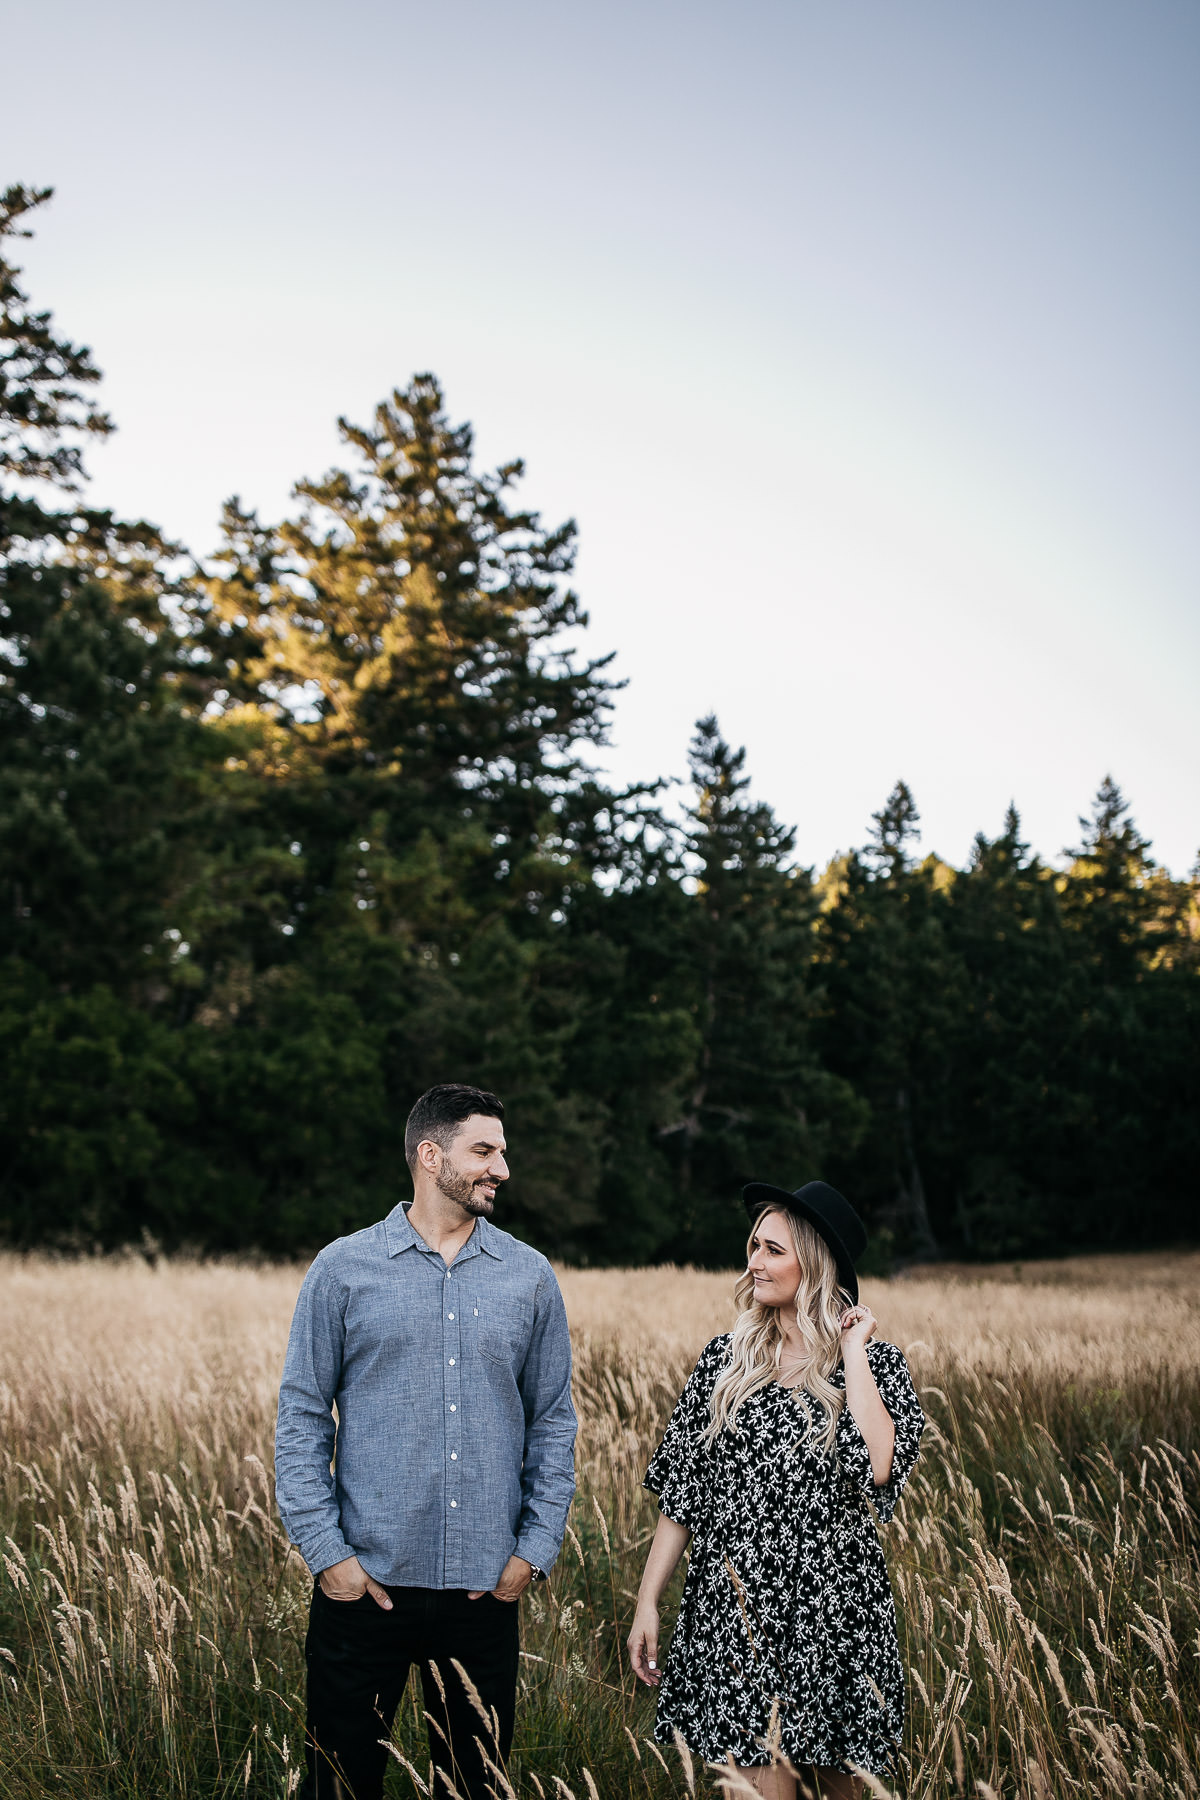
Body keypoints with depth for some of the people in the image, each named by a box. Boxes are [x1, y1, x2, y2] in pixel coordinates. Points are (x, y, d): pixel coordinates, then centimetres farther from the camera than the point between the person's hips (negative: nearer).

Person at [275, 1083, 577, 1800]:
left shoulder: (531, 1277, 6)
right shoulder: (343, 1270, -1)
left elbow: (553, 1422, 10)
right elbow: (302, 1417, 0)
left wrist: (536, 1548, 1)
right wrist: (325, 1549, -7)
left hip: (486, 1587, 2)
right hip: (365, 1582, -2)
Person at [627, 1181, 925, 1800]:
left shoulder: (872, 1363, -1)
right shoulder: (725, 1358, 6)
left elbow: (880, 1468, -20)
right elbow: (681, 1492, 7)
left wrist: (851, 1354, -12)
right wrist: (647, 1602, 3)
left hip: (828, 1607, -1)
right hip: (733, 1604, 1)